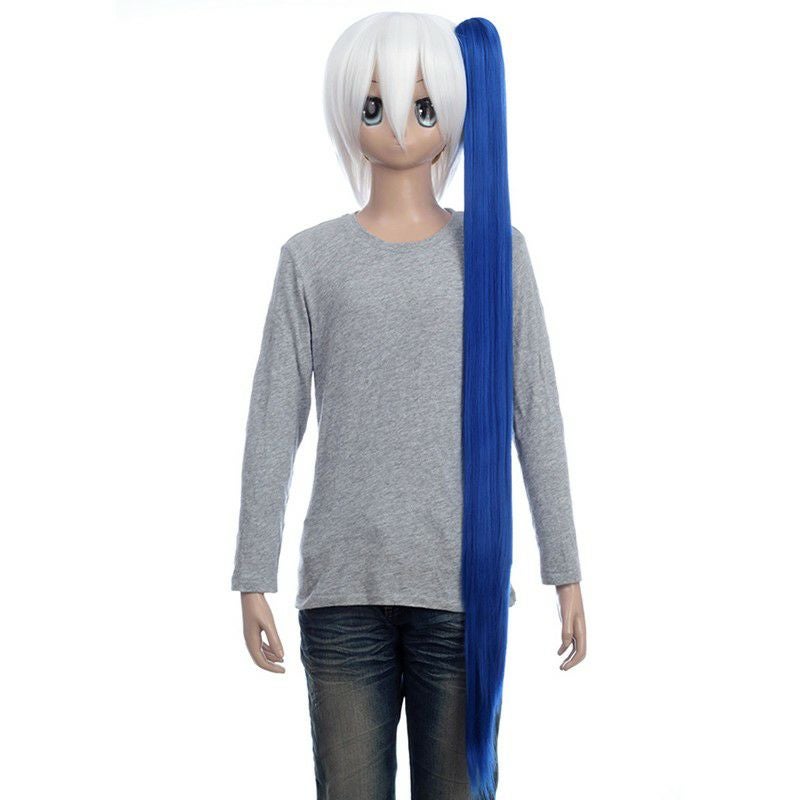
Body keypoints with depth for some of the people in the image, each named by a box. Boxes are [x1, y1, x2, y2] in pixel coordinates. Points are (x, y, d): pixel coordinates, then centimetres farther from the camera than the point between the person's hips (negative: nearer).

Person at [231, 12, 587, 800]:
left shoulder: (494, 249, 5)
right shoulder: (311, 257, 5)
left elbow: (535, 413, 5)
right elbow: (274, 422, 4)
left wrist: (566, 569, 3)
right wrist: (253, 578, 0)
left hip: (464, 585, 0)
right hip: (343, 586, 0)